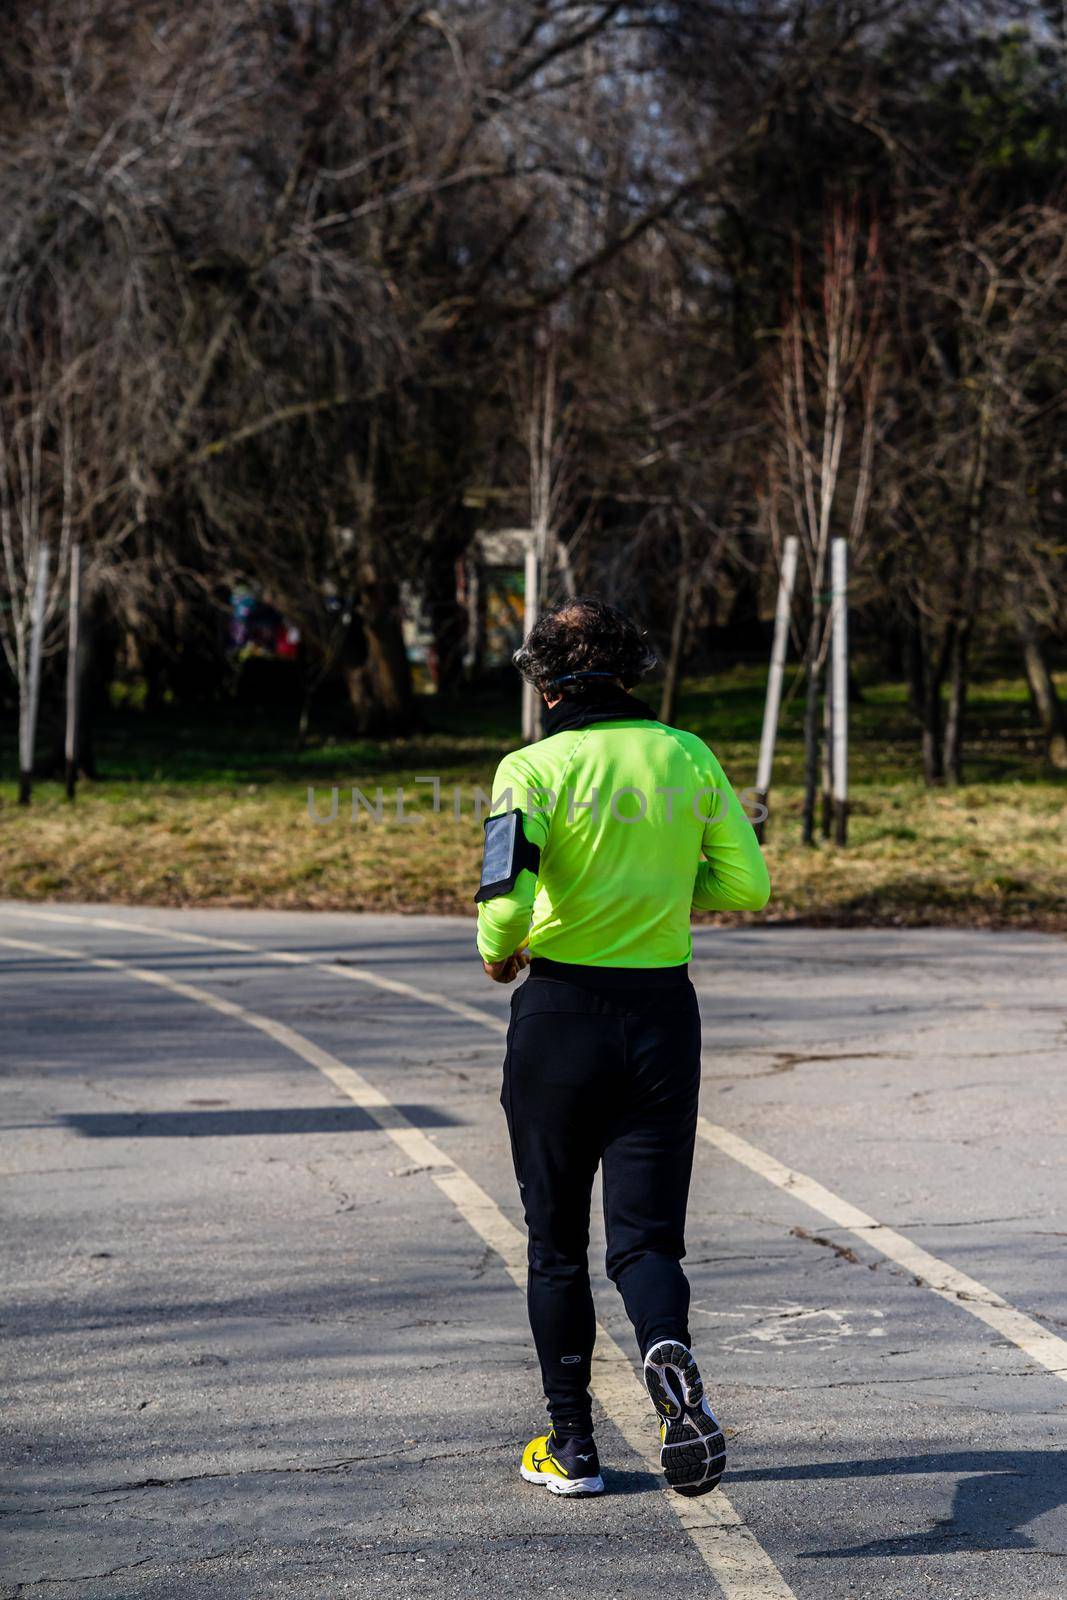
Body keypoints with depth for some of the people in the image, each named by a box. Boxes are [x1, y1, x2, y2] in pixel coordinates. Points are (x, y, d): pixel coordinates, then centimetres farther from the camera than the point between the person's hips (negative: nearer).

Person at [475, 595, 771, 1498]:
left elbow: (508, 897, -21)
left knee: (556, 1243, 13)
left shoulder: (534, 769, -9)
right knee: (646, 1234, 5)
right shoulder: (689, 759, 2)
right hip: (664, 1011, 2)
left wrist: (498, 951, 0)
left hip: (560, 1015, -2)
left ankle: (572, 1447, 17)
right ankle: (669, 1355, -28)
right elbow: (746, 886, 4)